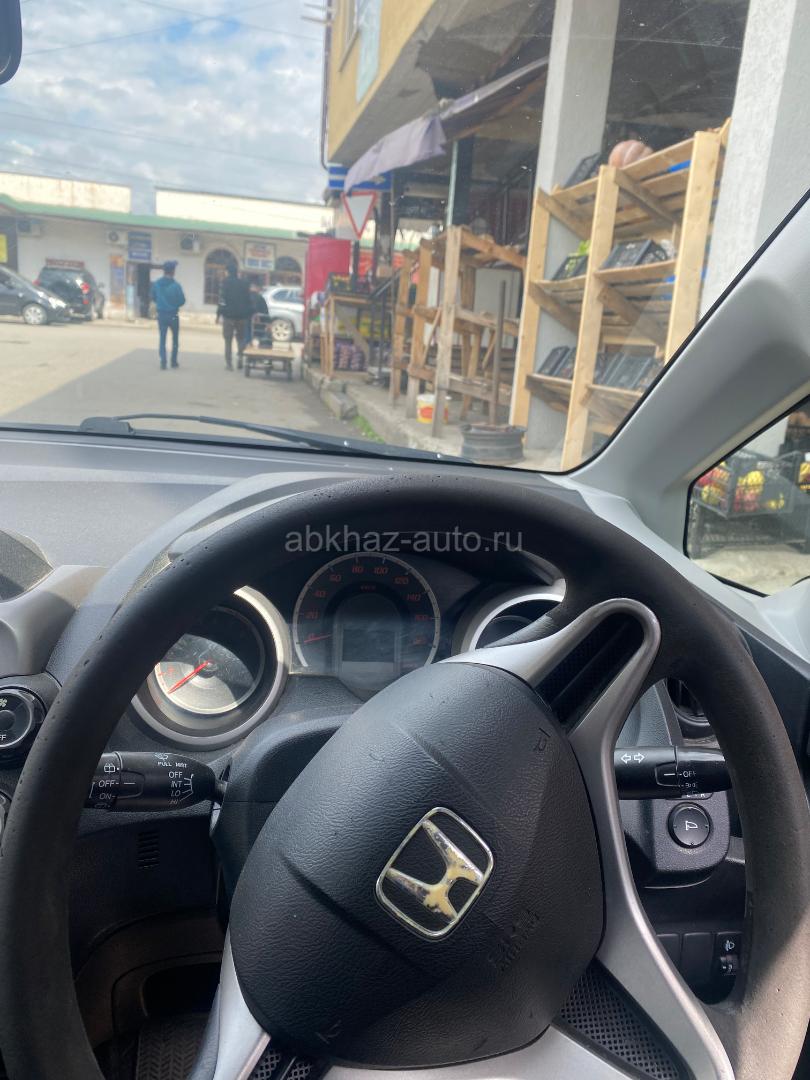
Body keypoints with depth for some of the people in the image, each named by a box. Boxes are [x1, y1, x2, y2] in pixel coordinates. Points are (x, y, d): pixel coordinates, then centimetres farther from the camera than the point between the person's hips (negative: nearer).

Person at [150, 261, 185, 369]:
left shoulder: (156, 283, -5)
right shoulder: (176, 285, -16)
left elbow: (153, 297, 5)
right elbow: (182, 300, -11)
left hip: (161, 315, 3)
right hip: (173, 315, -2)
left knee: (162, 339, 8)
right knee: (175, 339, 15)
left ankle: (163, 362, -2)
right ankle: (174, 362, 18)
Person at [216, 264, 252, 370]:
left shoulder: (225, 283, -5)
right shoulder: (244, 283, 6)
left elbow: (222, 300, -10)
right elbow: (248, 300, 8)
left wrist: (218, 314, -3)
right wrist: (248, 315, 15)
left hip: (228, 315, -3)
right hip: (242, 316, 3)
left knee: (228, 340, 5)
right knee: (240, 338, 17)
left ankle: (229, 363, 2)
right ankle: (240, 356, -8)